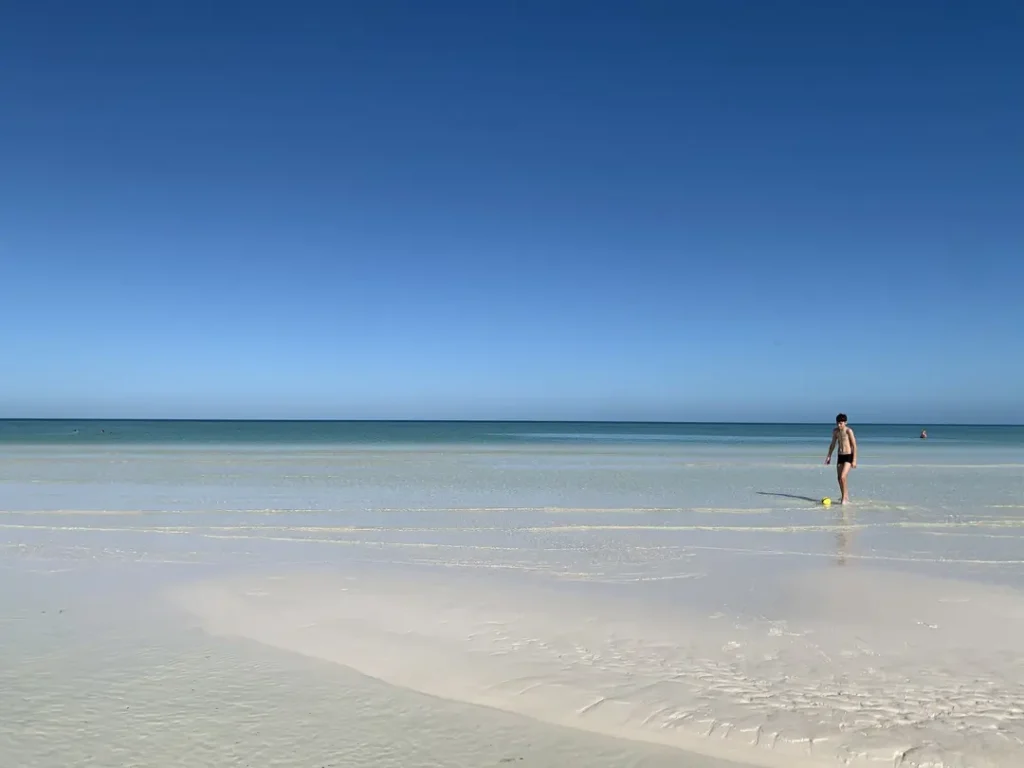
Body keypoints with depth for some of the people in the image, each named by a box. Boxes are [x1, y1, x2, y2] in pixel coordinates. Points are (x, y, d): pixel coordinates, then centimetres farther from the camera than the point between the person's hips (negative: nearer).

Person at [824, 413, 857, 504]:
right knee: (839, 478, 10)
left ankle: (844, 497, -3)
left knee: (843, 477, -16)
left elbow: (854, 446, -13)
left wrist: (854, 460, -16)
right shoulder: (835, 431, 5)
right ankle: (845, 497, 26)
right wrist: (829, 456, 13)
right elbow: (832, 444, 17)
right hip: (840, 456, 7)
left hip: (848, 456, -7)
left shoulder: (849, 431, -14)